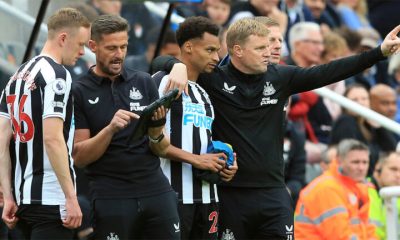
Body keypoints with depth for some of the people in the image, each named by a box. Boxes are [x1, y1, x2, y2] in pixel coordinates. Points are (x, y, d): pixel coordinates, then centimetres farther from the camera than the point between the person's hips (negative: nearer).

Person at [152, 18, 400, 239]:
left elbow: (326, 73, 0)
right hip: (229, 193, -3)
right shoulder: (214, 79, -6)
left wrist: (379, 52, -6)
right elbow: (160, 62, -6)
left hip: (273, 193, 3)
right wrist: (178, 66, -31)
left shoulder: (280, 77, 4)